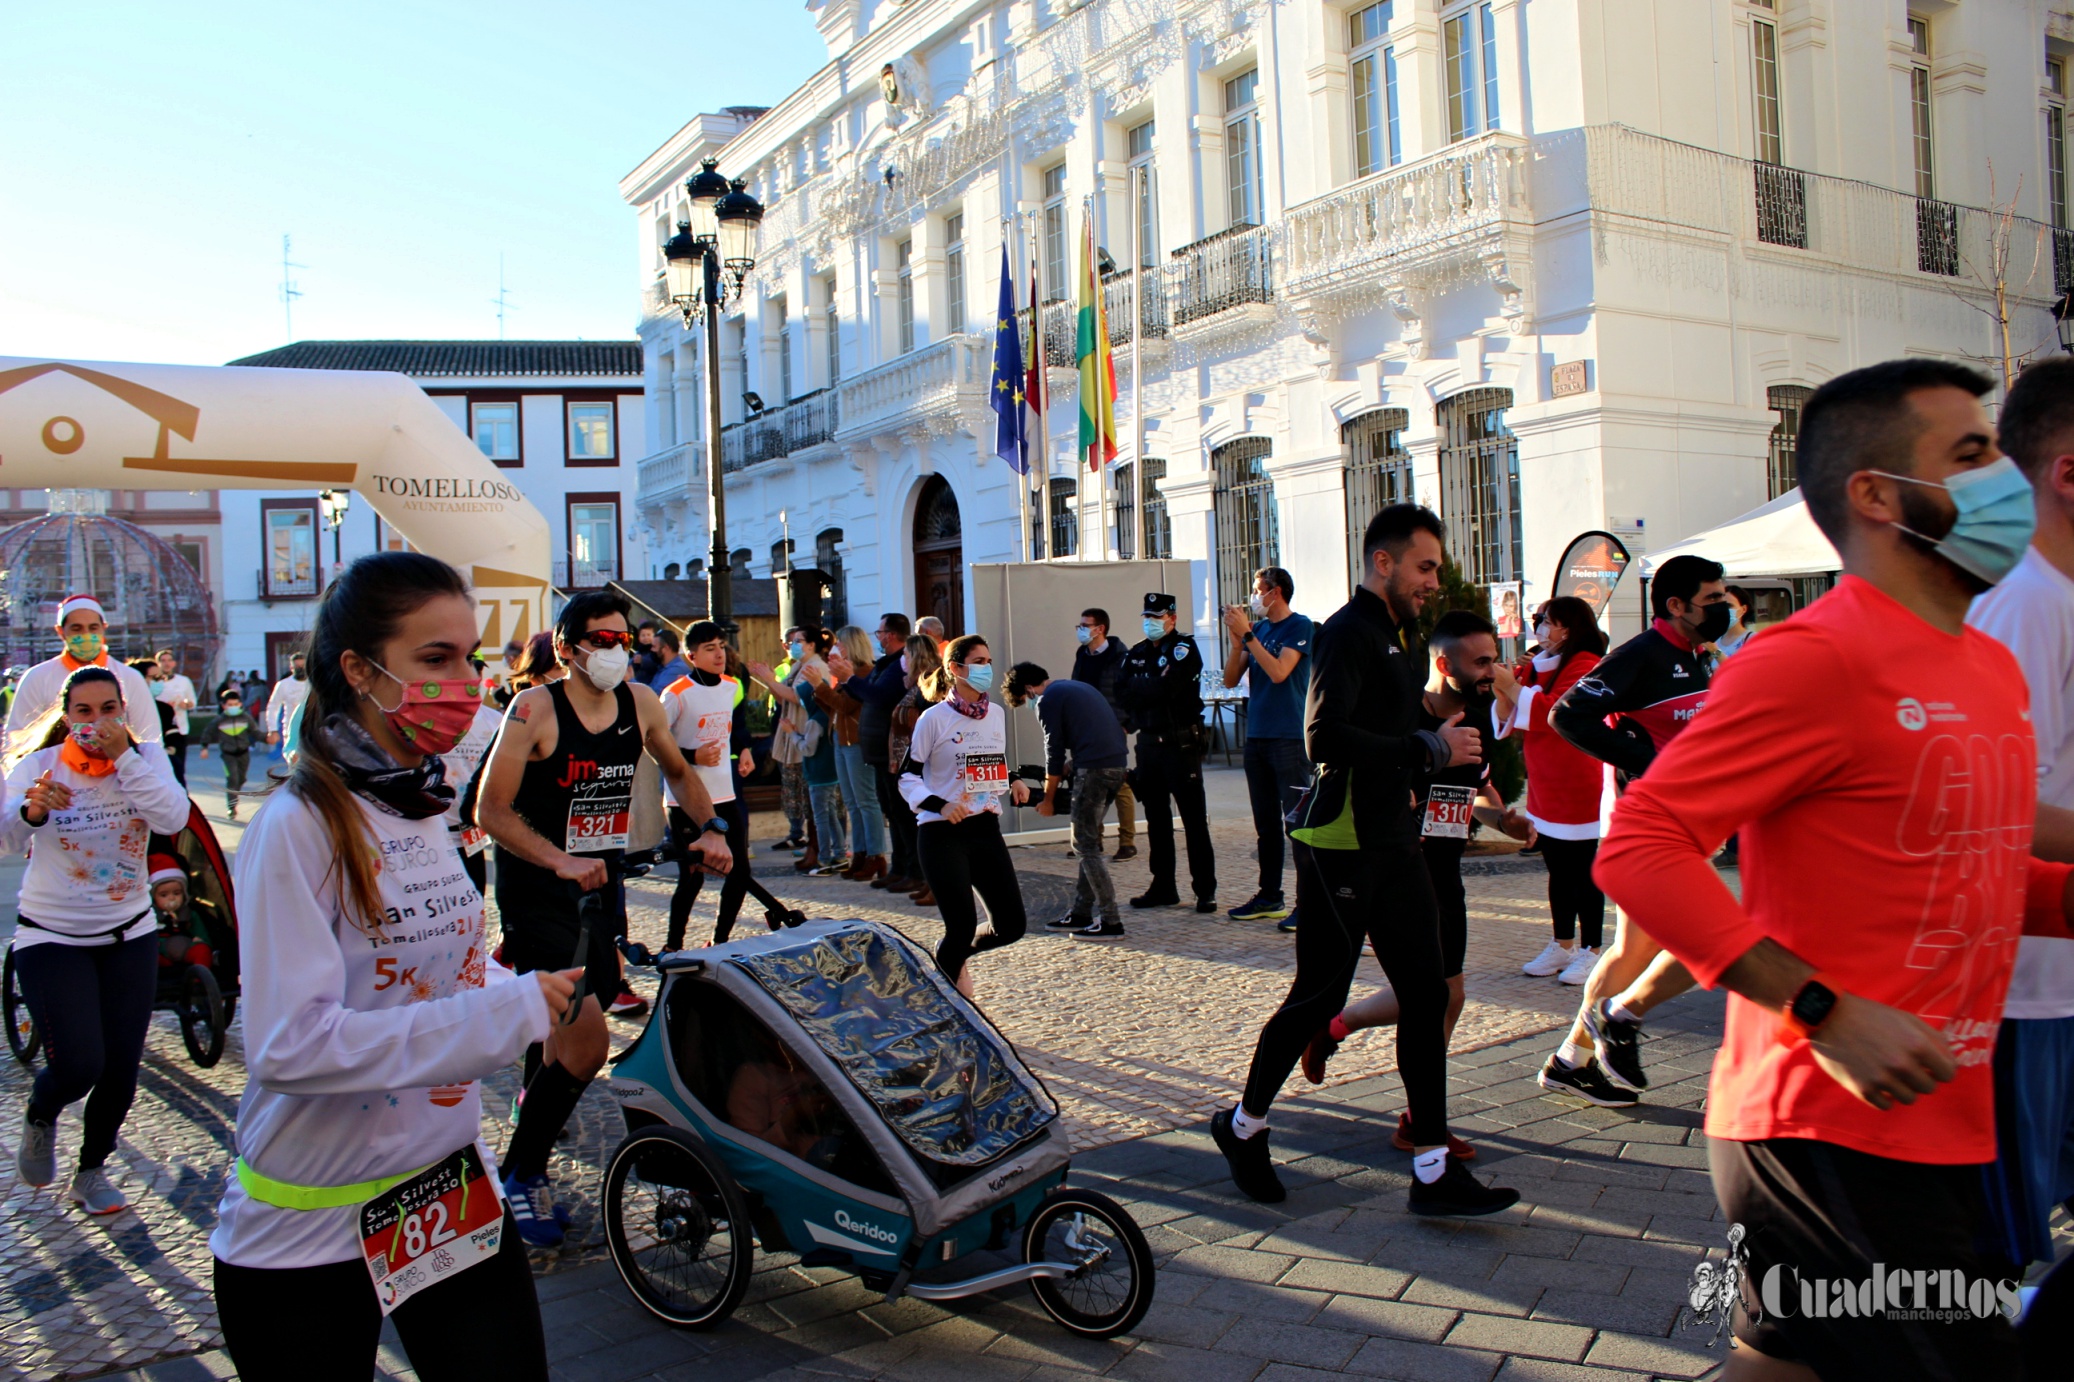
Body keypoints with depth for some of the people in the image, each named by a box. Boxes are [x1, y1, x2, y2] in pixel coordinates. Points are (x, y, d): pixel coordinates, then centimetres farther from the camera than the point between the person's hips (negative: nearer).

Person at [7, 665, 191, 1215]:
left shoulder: (145, 758, -4)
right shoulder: (39, 764, -10)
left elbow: (173, 818, -22)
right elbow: (9, 837, -26)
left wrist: (123, 757, -29)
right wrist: (31, 809, -48)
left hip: (130, 934, 2)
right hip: (52, 938, -2)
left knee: (122, 1069, 3)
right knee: (78, 1066, -12)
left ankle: (91, 1170, 28)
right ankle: (39, 1118, 24)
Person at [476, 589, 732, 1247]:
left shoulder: (640, 704, 1)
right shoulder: (535, 708, -15)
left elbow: (679, 773, 18)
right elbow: (491, 810, -16)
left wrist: (711, 828, 2)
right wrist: (561, 860, -26)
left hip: (600, 887, 6)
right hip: (536, 895, -6)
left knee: (569, 1034, 13)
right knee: (587, 1043, -14)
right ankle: (520, 1175, 4)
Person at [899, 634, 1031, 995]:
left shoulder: (996, 714, 9)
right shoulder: (935, 718, -8)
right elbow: (908, 777, -6)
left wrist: (1014, 783, 3)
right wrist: (940, 805, -21)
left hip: (986, 829, 6)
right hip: (942, 834, -6)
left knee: (1011, 925, 2)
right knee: (963, 926, -7)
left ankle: (958, 957, 32)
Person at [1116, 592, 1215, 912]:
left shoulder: (1184, 648, -6)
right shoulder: (1136, 654, 14)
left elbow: (1166, 688, -20)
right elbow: (1122, 694, 3)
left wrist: (1137, 687, -4)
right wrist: (1149, 692, -10)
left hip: (1181, 744, -6)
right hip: (1148, 744, 7)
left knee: (1194, 820, -4)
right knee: (1156, 819, 11)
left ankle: (1205, 889, 0)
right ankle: (1163, 887, 19)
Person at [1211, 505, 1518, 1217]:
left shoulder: (1402, 637, 18)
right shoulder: (1348, 634, -12)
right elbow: (1323, 737, -25)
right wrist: (1429, 748, -20)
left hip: (1393, 841, 9)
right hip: (1339, 843, -9)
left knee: (1426, 994, 4)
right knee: (1320, 996, 0)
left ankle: (1433, 1170, 10)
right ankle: (1243, 1124, 22)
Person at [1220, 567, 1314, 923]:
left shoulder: (1299, 626, -6)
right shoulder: (1257, 628, 13)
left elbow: (1278, 672, -19)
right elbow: (1231, 680, 9)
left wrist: (1246, 634, -16)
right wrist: (1236, 639, -5)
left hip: (1289, 737, -7)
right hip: (1256, 735, 7)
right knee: (1266, 822, 12)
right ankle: (1269, 897, 19)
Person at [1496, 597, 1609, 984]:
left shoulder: (1585, 665, -11)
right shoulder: (1535, 666, 12)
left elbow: (1554, 711, -24)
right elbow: (1512, 718, 11)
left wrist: (1512, 687, -20)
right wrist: (1501, 691, -6)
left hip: (1577, 787, -8)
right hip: (1544, 788, 8)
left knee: (1584, 873, 0)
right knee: (1557, 872, 14)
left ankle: (1590, 950, 8)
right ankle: (1562, 946, 24)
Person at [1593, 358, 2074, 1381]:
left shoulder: (1992, 667, 14)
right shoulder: (1816, 656, -17)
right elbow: (1638, 847, -22)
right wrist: (1825, 1014, -25)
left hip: (1932, 1129, 9)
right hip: (1835, 1140, -9)